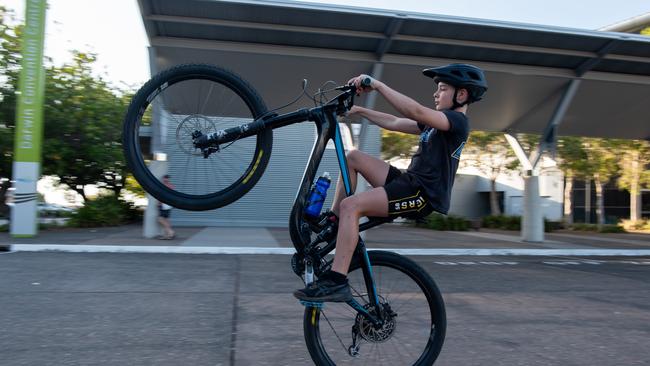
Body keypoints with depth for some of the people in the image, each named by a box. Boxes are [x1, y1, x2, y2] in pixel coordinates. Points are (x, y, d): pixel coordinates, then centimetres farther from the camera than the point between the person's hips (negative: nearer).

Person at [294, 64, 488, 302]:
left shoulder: (457, 121, -10)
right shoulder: (436, 123, 21)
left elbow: (416, 112, -28)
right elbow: (395, 123, 22)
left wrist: (377, 85, -26)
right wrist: (358, 111, 18)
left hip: (423, 194, -10)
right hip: (409, 181, 10)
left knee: (351, 205, -26)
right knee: (353, 157, 8)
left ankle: (336, 282, -26)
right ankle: (333, 221, 7)